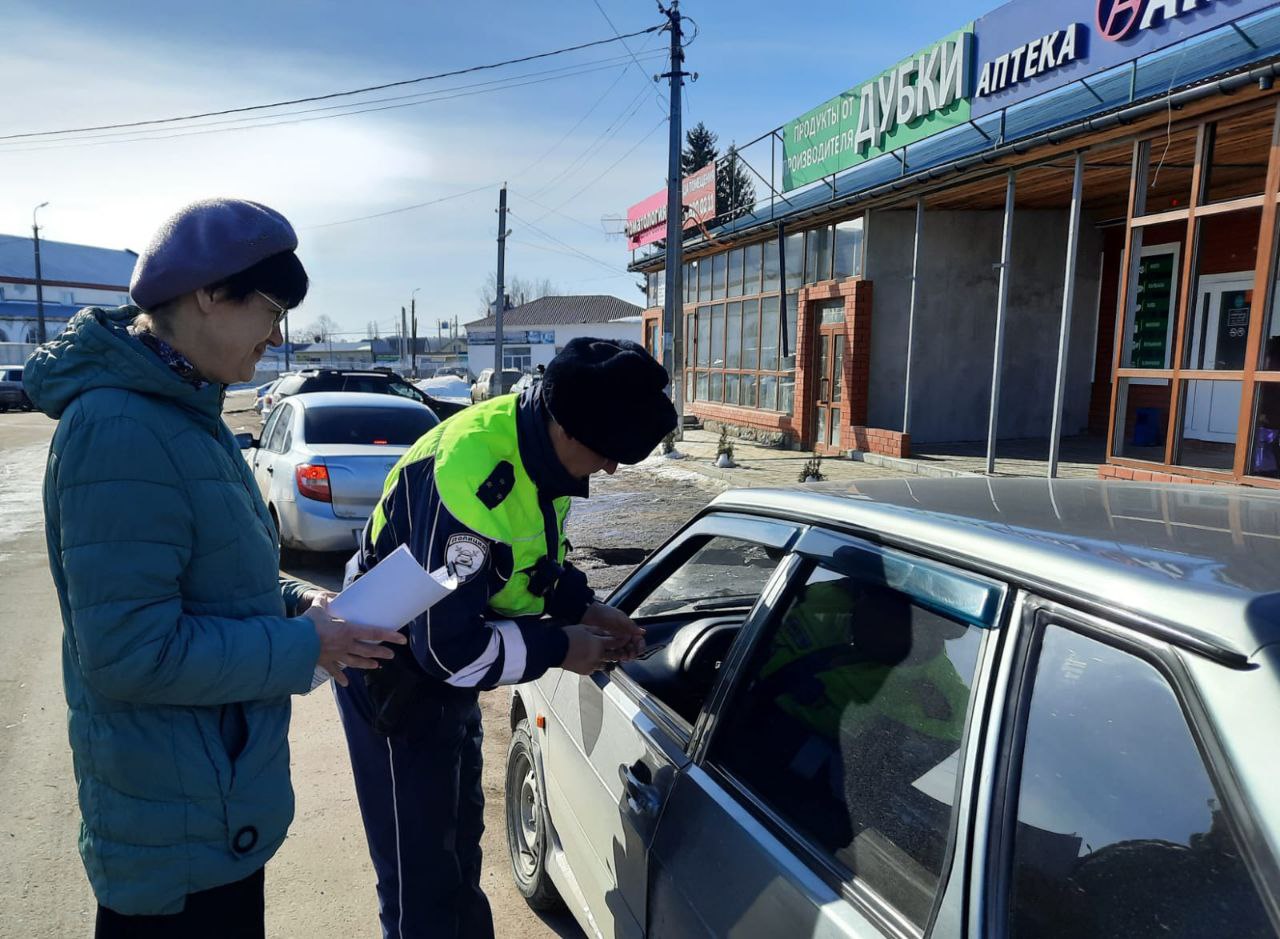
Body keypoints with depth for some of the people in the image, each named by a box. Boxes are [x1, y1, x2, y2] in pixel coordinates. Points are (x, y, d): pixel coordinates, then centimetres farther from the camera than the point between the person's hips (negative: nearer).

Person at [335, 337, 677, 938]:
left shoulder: (543, 446, -7)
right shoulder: (470, 471, -35)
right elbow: (448, 645, -33)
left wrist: (582, 607, -3)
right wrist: (559, 648, -21)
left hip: (447, 669, 9)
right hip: (396, 680, -9)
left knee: (459, 836, 26)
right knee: (420, 879, 5)